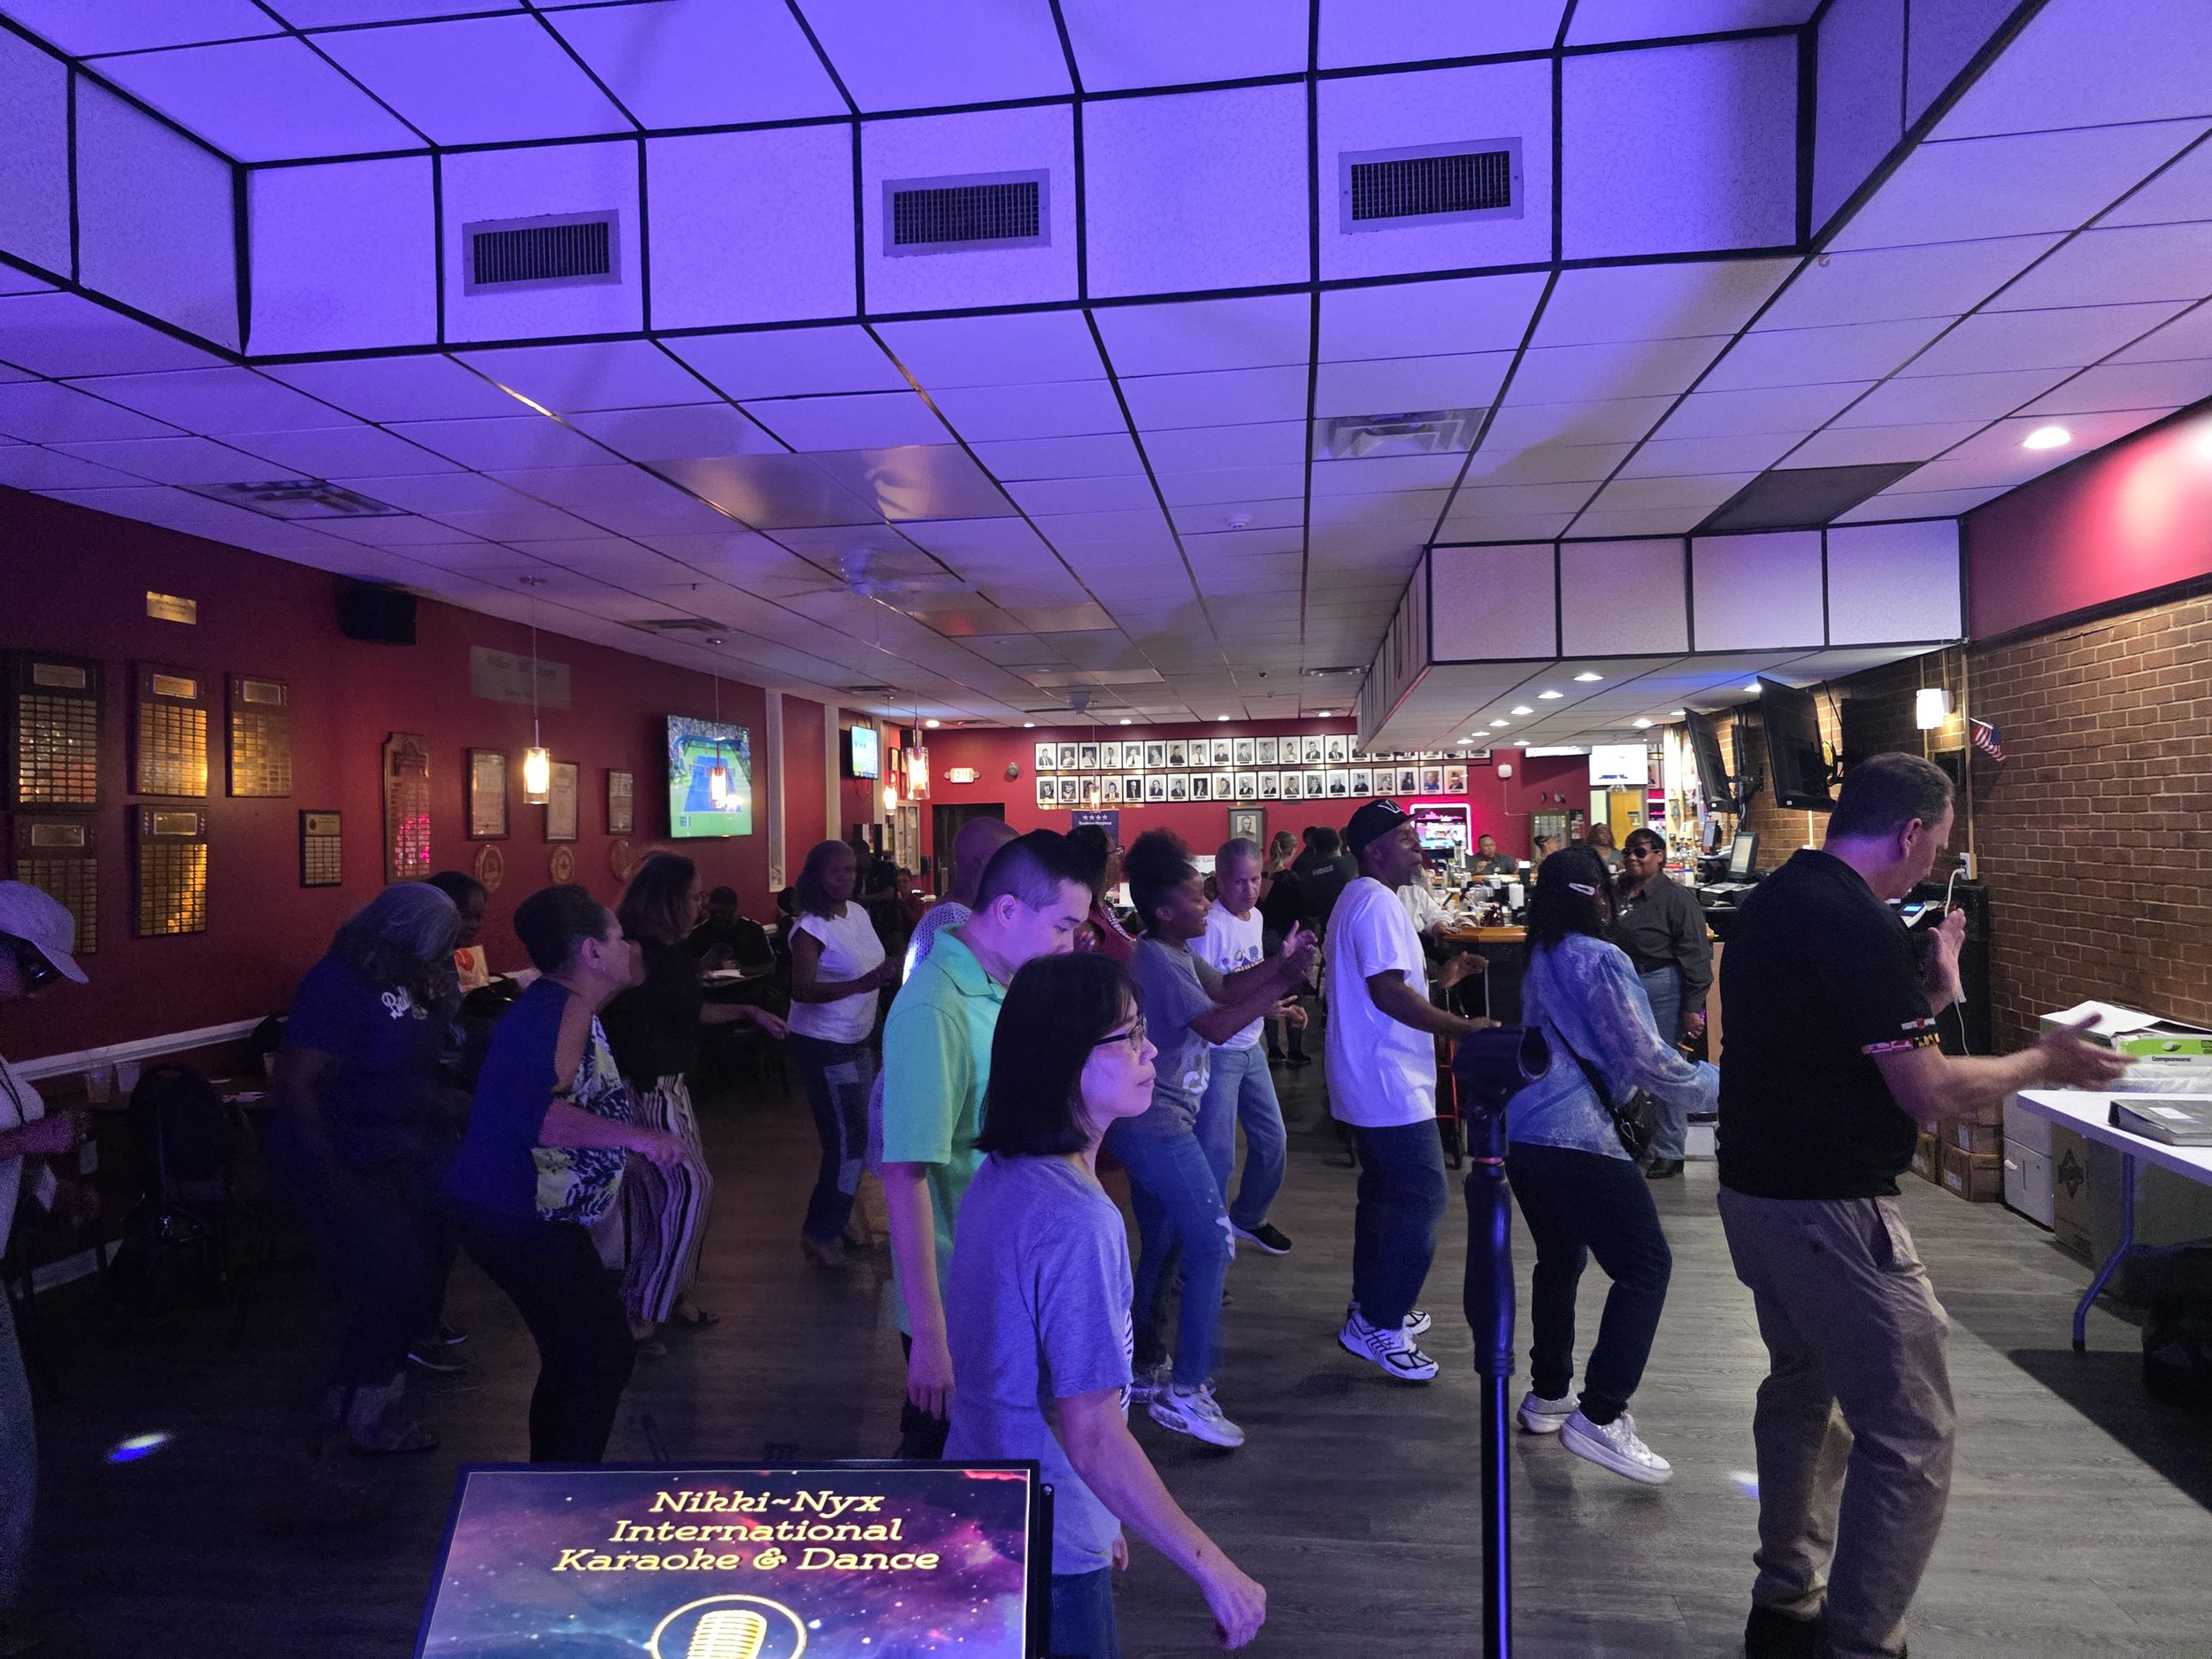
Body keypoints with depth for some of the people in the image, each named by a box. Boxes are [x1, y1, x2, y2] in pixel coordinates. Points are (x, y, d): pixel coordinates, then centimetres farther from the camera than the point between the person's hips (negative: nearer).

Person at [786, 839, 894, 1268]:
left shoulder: (858, 912, 4)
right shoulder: (812, 927, -19)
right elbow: (801, 990, -30)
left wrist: (887, 973, 4)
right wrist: (860, 984, -41)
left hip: (857, 1041, 8)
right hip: (824, 1046, -8)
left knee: (855, 1137, 13)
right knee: (849, 1141, -3)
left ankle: (833, 1223, 29)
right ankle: (819, 1233, 13)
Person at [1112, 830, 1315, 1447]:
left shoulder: (1175, 955, 12)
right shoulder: (1156, 961, -19)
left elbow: (1224, 987, 14)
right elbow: (1217, 1025, -25)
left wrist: (1278, 963, -2)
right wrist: (1284, 984, -24)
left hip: (1152, 1125, 11)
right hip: (1158, 1125, -11)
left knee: (1161, 1247, 18)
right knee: (1213, 1242, -10)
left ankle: (1147, 1366, 30)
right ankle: (1186, 1392, -7)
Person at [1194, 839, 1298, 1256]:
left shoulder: (1256, 918, 6)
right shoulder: (1211, 926, -21)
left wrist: (1283, 1005, 1)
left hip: (1251, 1049, 9)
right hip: (1217, 1052, -9)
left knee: (1273, 1141, 18)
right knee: (1217, 1155, -3)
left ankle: (1248, 1218, 40)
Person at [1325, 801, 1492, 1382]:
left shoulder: (1359, 899, 16)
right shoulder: (1378, 903, -18)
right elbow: (1387, 990, -27)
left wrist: (1436, 979, 16)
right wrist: (1464, 1027, -26)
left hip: (1368, 1084, 11)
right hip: (1390, 1085, -11)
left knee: (1384, 1192, 20)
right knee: (1422, 1199, -7)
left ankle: (1372, 1306, 31)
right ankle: (1376, 1326, 0)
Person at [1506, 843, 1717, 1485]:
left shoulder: (1539, 961, 16)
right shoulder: (1601, 961, -10)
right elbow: (1644, 1057, -10)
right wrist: (1714, 1086, 6)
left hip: (1524, 1136, 9)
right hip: (1580, 1139, -9)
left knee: (1560, 1260, 21)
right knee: (1645, 1265, -3)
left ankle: (1547, 1396, 28)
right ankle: (1599, 1417, -7)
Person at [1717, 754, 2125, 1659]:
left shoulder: (1771, 900, 9)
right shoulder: (1856, 923, -20)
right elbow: (1927, 1092, -18)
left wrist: (1929, 994, 16)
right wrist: (2043, 1064, -3)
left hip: (1756, 1188, 10)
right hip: (1831, 1209, -10)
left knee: (1804, 1389, 23)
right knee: (1911, 1440, 0)